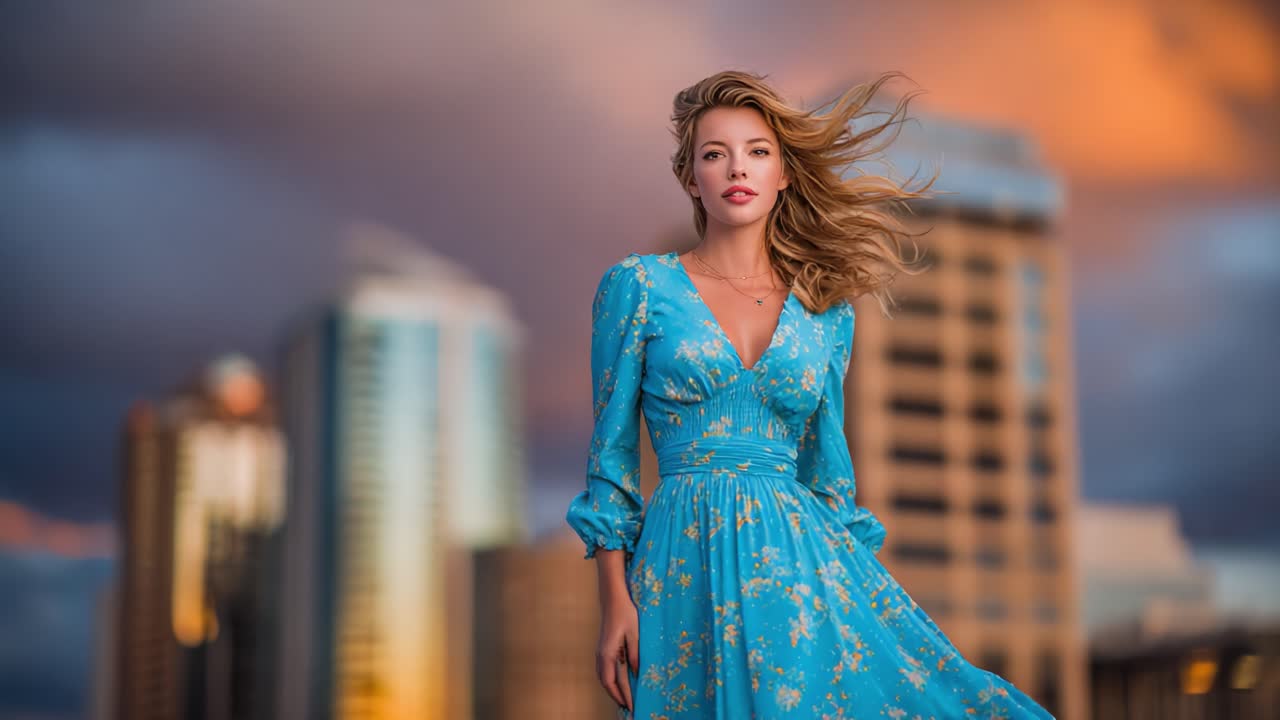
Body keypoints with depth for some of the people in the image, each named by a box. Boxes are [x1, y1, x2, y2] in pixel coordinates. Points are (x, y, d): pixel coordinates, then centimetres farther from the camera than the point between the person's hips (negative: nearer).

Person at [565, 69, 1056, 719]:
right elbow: (611, 453, 2)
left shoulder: (826, 310, 12)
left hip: (802, 554, 3)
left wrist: (858, 586, 11)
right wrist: (615, 603, -5)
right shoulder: (638, 287, 4)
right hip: (686, 566, -2)